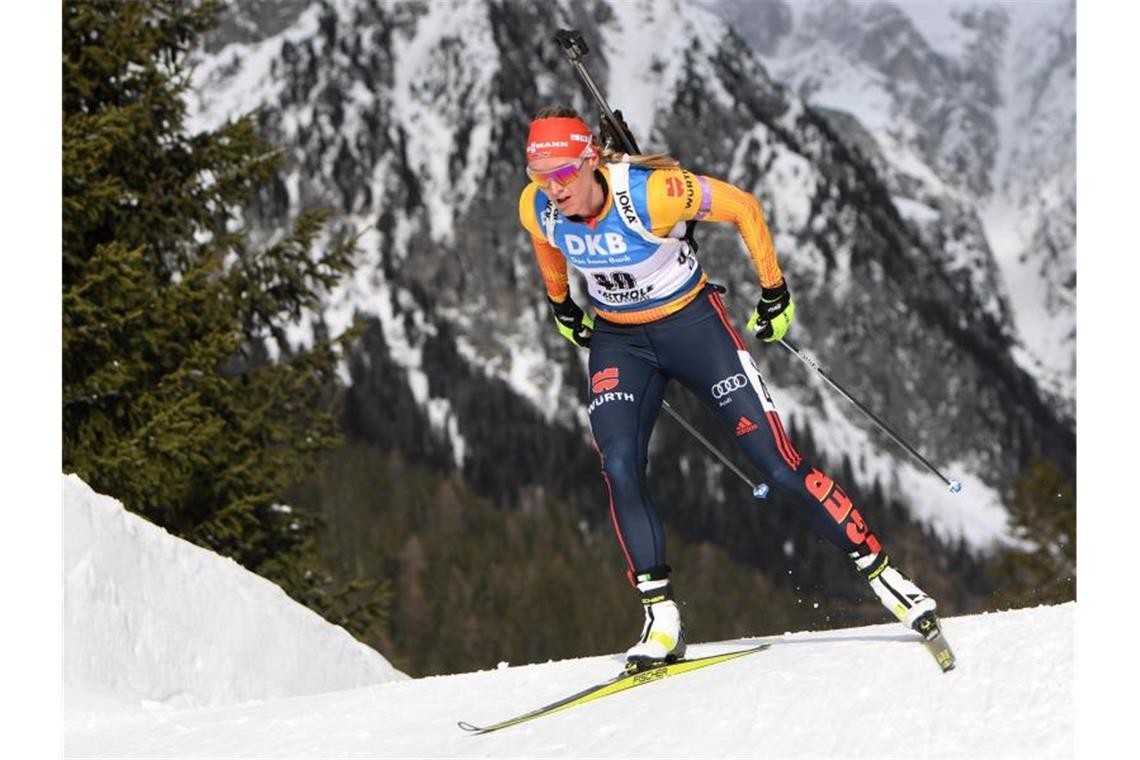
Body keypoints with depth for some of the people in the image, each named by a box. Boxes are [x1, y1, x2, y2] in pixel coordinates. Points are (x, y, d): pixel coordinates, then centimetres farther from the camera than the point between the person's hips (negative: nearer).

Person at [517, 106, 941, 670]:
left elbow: (743, 207, -16)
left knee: (778, 463, -9)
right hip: (618, 342, 4)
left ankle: (884, 575, 1)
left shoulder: (651, 193, -30)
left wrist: (774, 291, -8)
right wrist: (561, 306, 23)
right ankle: (661, 621, -11)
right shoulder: (537, 208, -16)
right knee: (619, 470, -19)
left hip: (691, 323, -4)